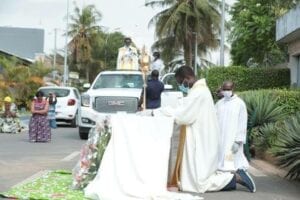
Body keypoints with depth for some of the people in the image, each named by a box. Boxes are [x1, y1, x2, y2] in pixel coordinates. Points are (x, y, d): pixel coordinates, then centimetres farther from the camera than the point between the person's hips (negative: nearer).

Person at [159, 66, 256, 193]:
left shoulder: (197, 93, -18)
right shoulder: (200, 89, 13)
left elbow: (183, 115, -21)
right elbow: (188, 113, 16)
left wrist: (163, 110, -8)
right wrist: (169, 111, 5)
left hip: (201, 141, -10)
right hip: (202, 139, 10)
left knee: (200, 182, -5)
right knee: (197, 176, 14)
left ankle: (237, 177, -2)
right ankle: (230, 175, 12)